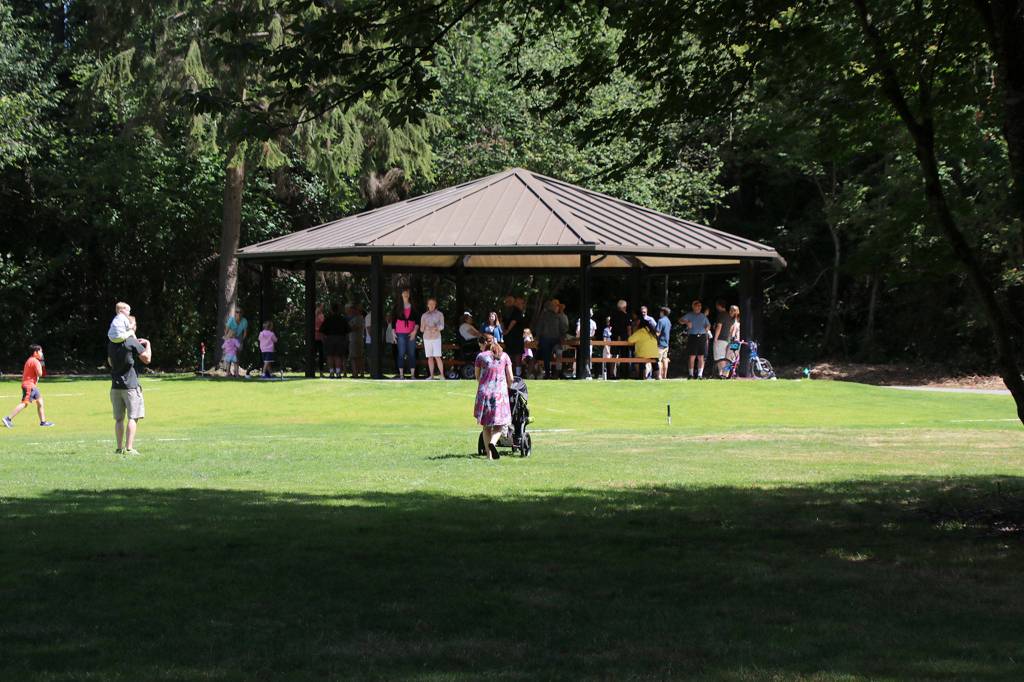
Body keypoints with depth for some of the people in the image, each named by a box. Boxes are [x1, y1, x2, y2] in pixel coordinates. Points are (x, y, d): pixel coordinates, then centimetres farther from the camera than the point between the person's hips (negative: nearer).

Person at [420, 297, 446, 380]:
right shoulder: (424, 315, 11)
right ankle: (431, 375, 4)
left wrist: (436, 328, -24)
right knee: (430, 357, 1)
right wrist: (423, 327, -13)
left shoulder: (439, 314, 5)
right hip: (427, 338, 3)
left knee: (437, 357, -11)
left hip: (436, 337, -3)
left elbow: (442, 326, -4)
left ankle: (442, 375, -11)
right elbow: (421, 329, 10)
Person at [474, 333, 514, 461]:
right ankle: (493, 442, -23)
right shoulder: (504, 356, 7)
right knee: (499, 424, 7)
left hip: (484, 392, 0)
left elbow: (477, 377, 11)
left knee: (486, 426, 10)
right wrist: (507, 389, 23)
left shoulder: (481, 356, 3)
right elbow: (510, 378, 4)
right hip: (500, 393, 0)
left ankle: (489, 455, 6)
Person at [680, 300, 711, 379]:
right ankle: (691, 374, -2)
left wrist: (707, 328, 1)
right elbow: (681, 321, -5)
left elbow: (708, 325, 25)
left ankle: (700, 374, 3)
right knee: (692, 357, -6)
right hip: (692, 337, -3)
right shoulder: (689, 315, 7)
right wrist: (686, 322, -27)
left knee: (701, 357, 0)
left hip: (702, 337, 3)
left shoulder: (703, 316, 18)